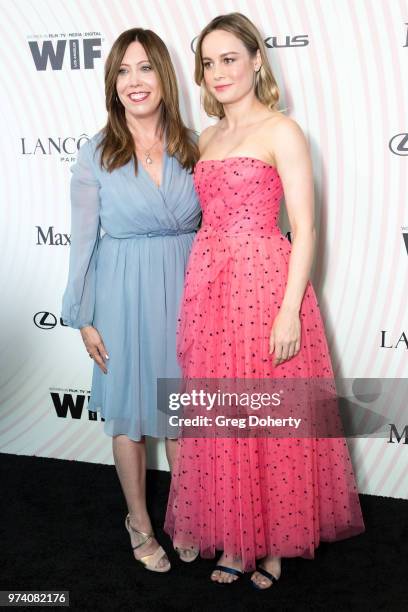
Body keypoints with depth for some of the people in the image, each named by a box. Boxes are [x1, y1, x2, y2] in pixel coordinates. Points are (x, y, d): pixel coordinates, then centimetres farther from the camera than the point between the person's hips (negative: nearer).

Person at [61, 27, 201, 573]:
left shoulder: (190, 147, 2)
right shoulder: (96, 156, -5)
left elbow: (209, 226, 9)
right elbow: (84, 240, -3)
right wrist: (84, 319, -3)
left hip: (185, 291, 2)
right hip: (125, 296, -2)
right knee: (129, 413, 10)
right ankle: (140, 523, 29)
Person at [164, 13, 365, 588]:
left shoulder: (281, 131, -5)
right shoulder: (207, 136, 15)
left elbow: (304, 228, -10)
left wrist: (290, 310, -18)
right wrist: (195, 300, 13)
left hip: (265, 284, -6)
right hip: (208, 288, 6)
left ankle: (276, 541, 21)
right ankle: (234, 539, 25)